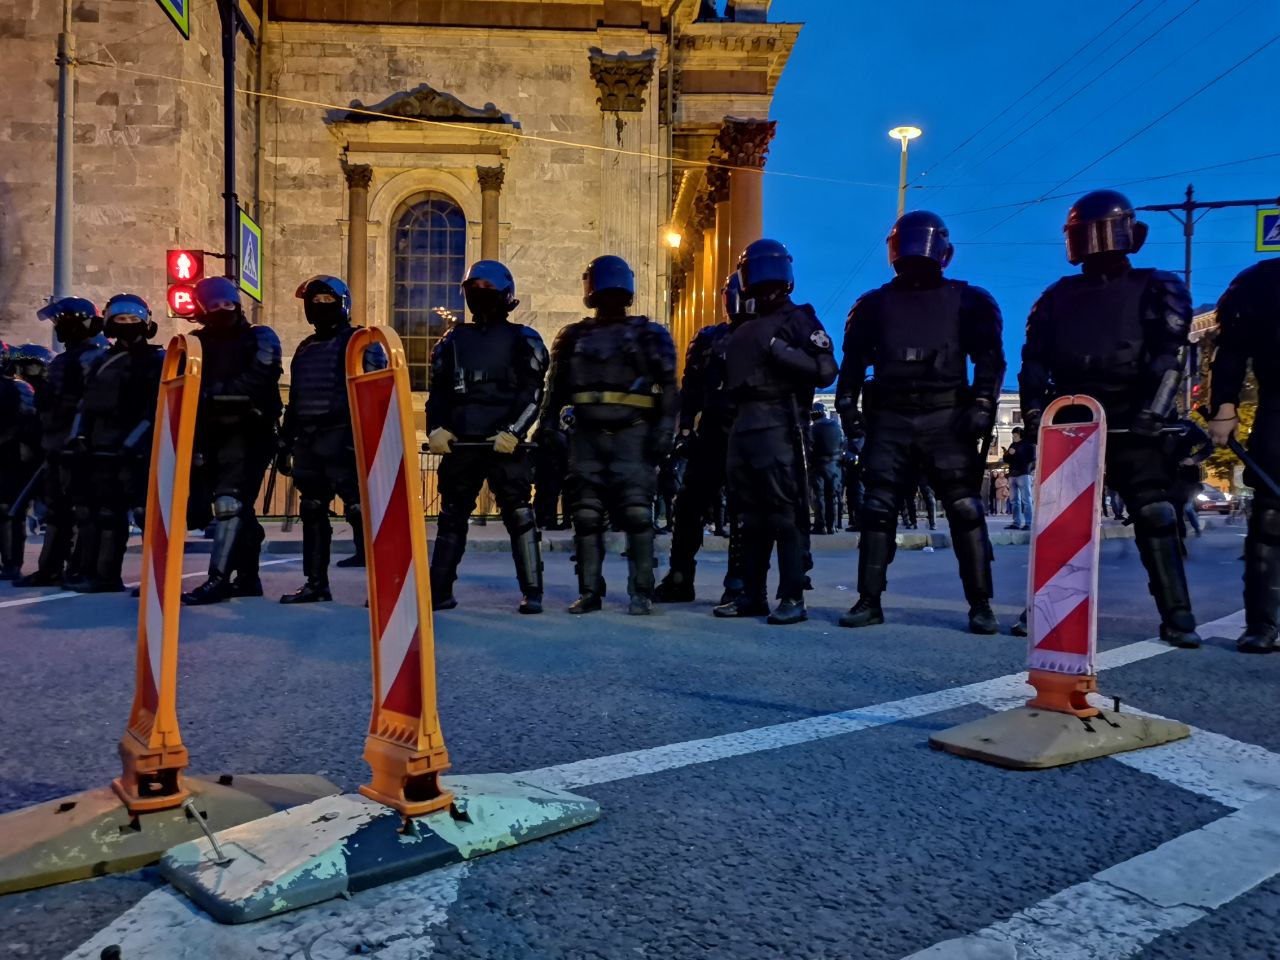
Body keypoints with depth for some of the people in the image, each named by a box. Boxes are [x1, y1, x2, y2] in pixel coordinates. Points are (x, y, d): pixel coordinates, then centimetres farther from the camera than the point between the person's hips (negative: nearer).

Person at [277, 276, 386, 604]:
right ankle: (316, 583, 17)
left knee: (359, 508, -11)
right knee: (312, 512, 10)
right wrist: (285, 443, 20)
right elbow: (294, 401, 24)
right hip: (307, 442, 8)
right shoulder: (305, 349, 21)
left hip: (342, 440, -8)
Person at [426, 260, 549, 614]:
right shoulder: (454, 340, 16)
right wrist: (435, 428, -2)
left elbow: (532, 394, -4)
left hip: (505, 443, -4)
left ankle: (532, 592, 2)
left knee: (519, 514, -4)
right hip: (459, 442, 4)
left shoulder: (522, 340, 4)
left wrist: (513, 432, -16)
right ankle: (439, 590, 13)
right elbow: (439, 391, 14)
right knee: (451, 515, 7)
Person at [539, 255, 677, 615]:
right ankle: (590, 591, 11)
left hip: (632, 435, -3)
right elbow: (555, 391, 18)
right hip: (586, 436, 3)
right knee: (586, 515, 3)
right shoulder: (573, 337, 16)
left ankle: (641, 592, -2)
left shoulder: (649, 335, 8)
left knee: (636, 514, -8)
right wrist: (544, 430, 9)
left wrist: (664, 428, -10)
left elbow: (668, 387, 2)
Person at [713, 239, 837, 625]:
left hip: (779, 425, -7)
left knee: (785, 513, -9)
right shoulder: (742, 331, 23)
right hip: (743, 427, 7)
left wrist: (781, 351, -16)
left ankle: (792, 597, -6)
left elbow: (825, 370, -11)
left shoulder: (799, 319, 2)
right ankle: (752, 594, 15)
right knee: (751, 515, 9)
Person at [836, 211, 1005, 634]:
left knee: (965, 510, -5)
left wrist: (982, 404, -7)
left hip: (946, 417, -2)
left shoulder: (966, 300, 11)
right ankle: (869, 601, 3)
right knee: (877, 509, -3)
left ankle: (980, 605, 2)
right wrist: (847, 400, 2)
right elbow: (854, 359, 16)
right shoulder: (874, 304, 16)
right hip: (889, 417, 2)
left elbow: (989, 357, 6)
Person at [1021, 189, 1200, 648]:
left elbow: (1170, 354, -6)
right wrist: (1033, 409, -2)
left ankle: (1177, 615, -5)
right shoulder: (1058, 296, 15)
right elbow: (1034, 357, 11)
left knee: (1154, 513, -9)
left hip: (1130, 419, -3)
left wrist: (1153, 410, -18)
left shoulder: (1156, 290, 6)